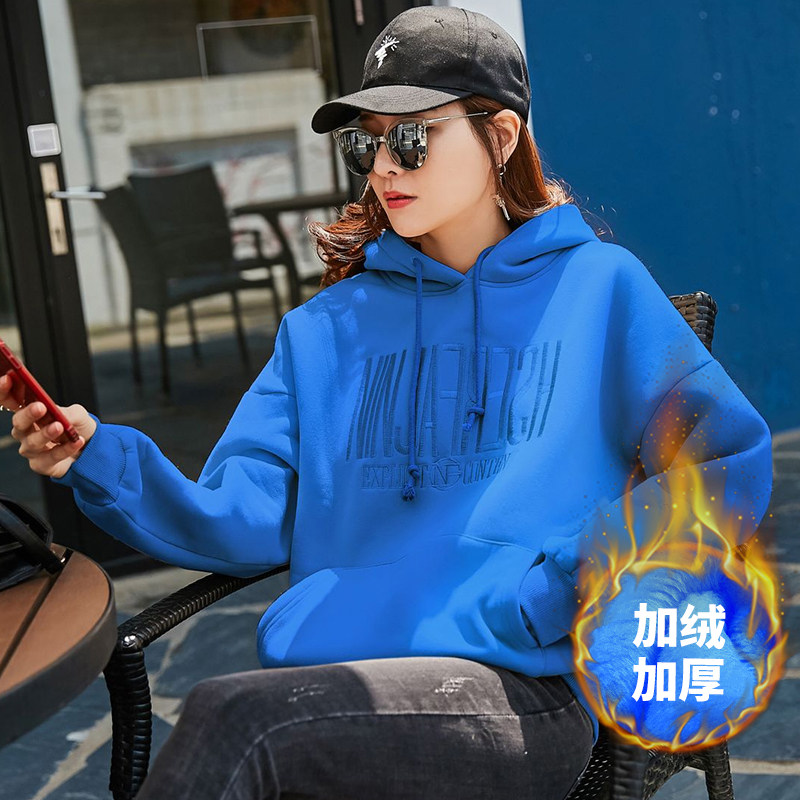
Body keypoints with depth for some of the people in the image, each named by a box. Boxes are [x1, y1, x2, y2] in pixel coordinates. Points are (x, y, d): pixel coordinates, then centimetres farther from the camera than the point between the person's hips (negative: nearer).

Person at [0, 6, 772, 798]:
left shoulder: (597, 286, 9)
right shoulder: (326, 328, 19)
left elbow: (732, 460, 2)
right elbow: (242, 520, 9)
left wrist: (585, 570, -11)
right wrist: (99, 459, -8)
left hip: (525, 693, -3)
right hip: (326, 688, 3)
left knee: (233, 718, -29)